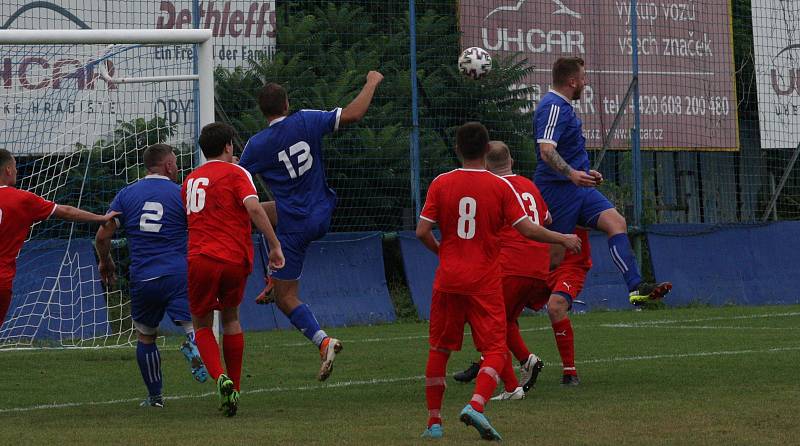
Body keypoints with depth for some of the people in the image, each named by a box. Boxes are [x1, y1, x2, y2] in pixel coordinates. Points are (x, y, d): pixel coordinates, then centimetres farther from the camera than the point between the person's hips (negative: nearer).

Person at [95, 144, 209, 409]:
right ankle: (193, 344, -40)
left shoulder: (126, 195, 8)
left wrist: (105, 262, 24)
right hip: (178, 275, -3)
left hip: (142, 279, 3)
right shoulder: (182, 194, 2)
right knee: (193, 324, -5)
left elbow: (103, 235, 6)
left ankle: (155, 396, 21)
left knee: (145, 337, 18)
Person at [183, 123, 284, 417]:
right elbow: (253, 207, -13)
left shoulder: (190, 180, 17)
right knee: (231, 318, 20)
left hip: (200, 259, 2)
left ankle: (221, 378, -13)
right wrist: (274, 245, -11)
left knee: (201, 324, 14)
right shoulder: (235, 173, 2)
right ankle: (234, 390, 17)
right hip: (236, 259, -2)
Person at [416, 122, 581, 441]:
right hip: (485, 283, -2)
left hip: (448, 280, 2)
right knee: (495, 350, 2)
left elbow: (422, 232, -3)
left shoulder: (441, 184, 0)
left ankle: (434, 422, 15)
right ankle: (476, 405, -24)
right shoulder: (501, 186, -4)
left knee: (439, 349, 13)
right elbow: (527, 229, -7)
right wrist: (563, 239, 8)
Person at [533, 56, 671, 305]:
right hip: (558, 190, -10)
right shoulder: (553, 107, -14)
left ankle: (636, 288, -16)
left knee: (616, 222, -7)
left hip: (577, 189, 10)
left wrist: (585, 172, 33)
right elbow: (546, 150, -27)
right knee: (556, 253, -7)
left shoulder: (562, 106, 20)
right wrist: (572, 174, -37)